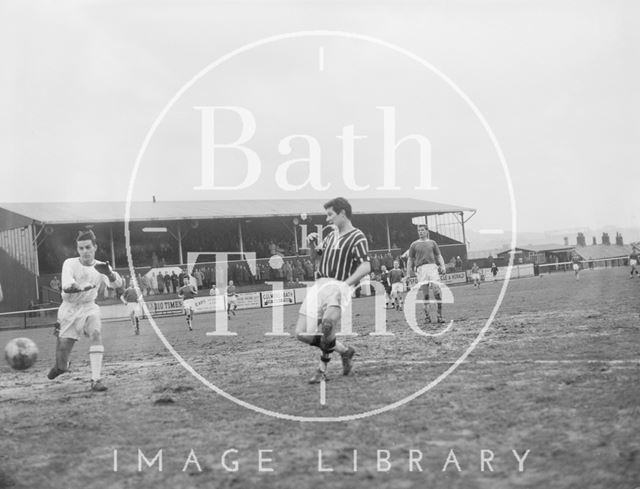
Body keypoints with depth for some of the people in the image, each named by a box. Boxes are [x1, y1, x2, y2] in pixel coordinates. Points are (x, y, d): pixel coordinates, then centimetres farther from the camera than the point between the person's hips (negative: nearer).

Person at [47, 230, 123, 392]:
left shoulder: (101, 267, -3)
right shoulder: (70, 264, -9)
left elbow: (117, 283, -21)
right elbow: (66, 287, -26)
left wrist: (109, 274, -43)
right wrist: (85, 287, -46)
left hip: (89, 308, 1)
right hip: (69, 309, -1)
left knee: (96, 334, -28)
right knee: (62, 351, -1)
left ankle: (96, 380, -27)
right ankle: (61, 366, 38)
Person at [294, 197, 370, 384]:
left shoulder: (357, 237, -3)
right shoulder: (331, 235, 20)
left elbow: (366, 267, -14)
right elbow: (319, 255, 35)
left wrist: (345, 283, -20)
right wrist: (312, 244, 14)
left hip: (338, 286, -8)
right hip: (319, 285, 8)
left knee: (327, 322, -35)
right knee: (302, 333, -1)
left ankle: (323, 368, -15)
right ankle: (344, 350, 16)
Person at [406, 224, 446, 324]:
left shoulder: (432, 243, 17)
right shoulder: (414, 244, 14)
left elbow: (439, 256, 15)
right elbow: (410, 259, 14)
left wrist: (442, 266, 0)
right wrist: (409, 272, 4)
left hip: (432, 267, 0)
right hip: (420, 269, 0)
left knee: (437, 290, -12)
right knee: (425, 293, -2)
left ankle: (439, 315, -9)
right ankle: (427, 316, 4)